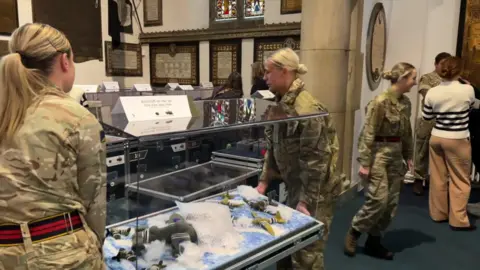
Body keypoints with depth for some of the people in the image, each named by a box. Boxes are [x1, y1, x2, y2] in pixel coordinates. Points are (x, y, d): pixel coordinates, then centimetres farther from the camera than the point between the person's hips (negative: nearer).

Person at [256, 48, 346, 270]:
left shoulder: (306, 109, -23)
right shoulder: (281, 106, 6)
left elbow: (315, 160, -24)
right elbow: (273, 149, 13)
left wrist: (306, 201, -22)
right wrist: (264, 182, 9)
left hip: (314, 191, -9)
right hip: (295, 187, 9)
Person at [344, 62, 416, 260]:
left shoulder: (405, 102, 8)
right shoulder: (381, 102, -16)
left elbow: (406, 133, 16)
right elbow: (368, 134, -17)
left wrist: (408, 156, 16)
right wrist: (364, 162, -18)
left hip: (396, 155, 8)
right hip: (379, 153, -8)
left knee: (391, 203, 9)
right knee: (379, 200, -8)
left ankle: (374, 242, 21)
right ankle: (353, 233, 14)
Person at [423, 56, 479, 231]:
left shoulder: (432, 92, -5)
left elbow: (426, 117, 7)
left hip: (437, 137, 4)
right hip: (458, 140, -3)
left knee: (438, 178, 13)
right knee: (460, 180, 7)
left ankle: (438, 213, 26)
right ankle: (458, 220, 12)